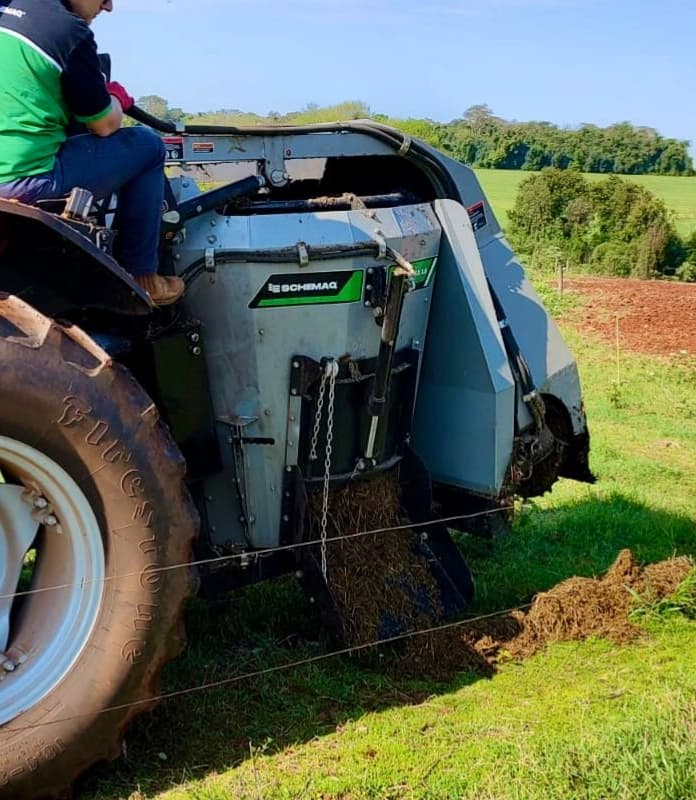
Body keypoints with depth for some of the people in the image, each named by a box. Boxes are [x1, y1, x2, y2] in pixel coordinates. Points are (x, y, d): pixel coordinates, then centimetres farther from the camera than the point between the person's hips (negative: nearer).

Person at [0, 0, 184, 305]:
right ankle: (141, 277, 12)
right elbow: (105, 125, -5)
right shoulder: (70, 31, -13)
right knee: (148, 146, 7)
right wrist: (117, 97, 17)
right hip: (25, 179, -8)